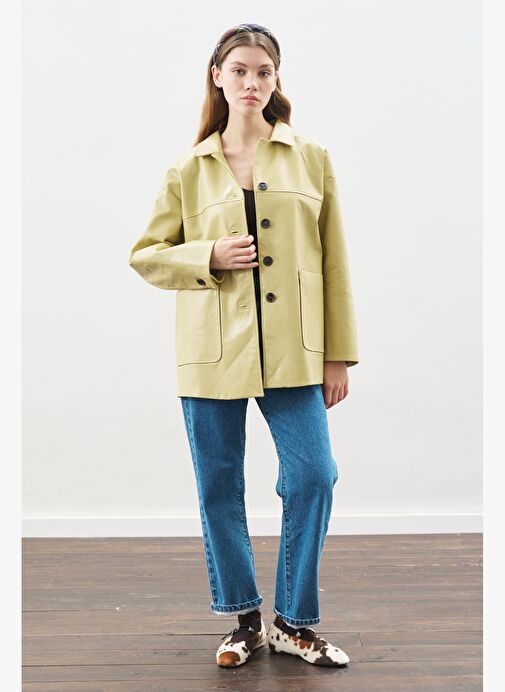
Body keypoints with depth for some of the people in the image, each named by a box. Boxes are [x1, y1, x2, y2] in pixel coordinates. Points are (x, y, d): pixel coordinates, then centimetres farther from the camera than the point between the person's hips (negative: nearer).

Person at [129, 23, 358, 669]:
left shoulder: (312, 159, 7)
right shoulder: (189, 169, 7)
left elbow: (333, 262, 6)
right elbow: (145, 254, 10)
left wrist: (339, 354, 3)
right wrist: (209, 257, -9)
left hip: (292, 351, 0)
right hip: (213, 351, 1)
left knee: (313, 476, -5)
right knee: (218, 489, 7)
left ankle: (293, 623, 16)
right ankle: (245, 618, 27)